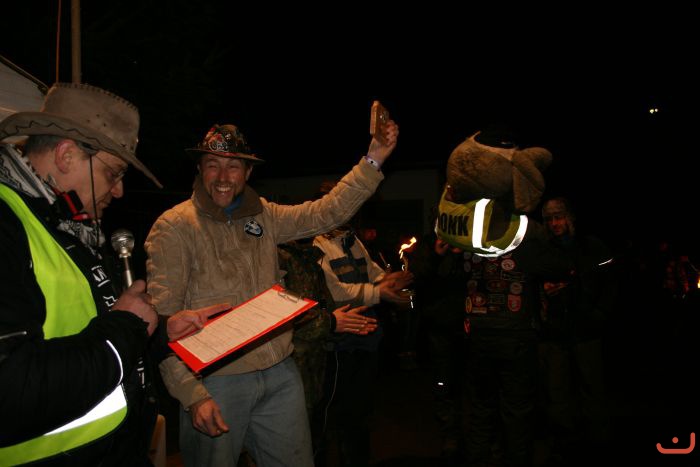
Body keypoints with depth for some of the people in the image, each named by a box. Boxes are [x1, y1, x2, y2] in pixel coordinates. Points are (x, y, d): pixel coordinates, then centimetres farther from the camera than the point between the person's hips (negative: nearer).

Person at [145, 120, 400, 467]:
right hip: (216, 383, -5)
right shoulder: (174, 227, -9)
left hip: (281, 374, 5)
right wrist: (192, 395, -19)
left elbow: (328, 212, 2)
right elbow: (161, 321, -13)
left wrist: (373, 160, -6)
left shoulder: (264, 216, 7)